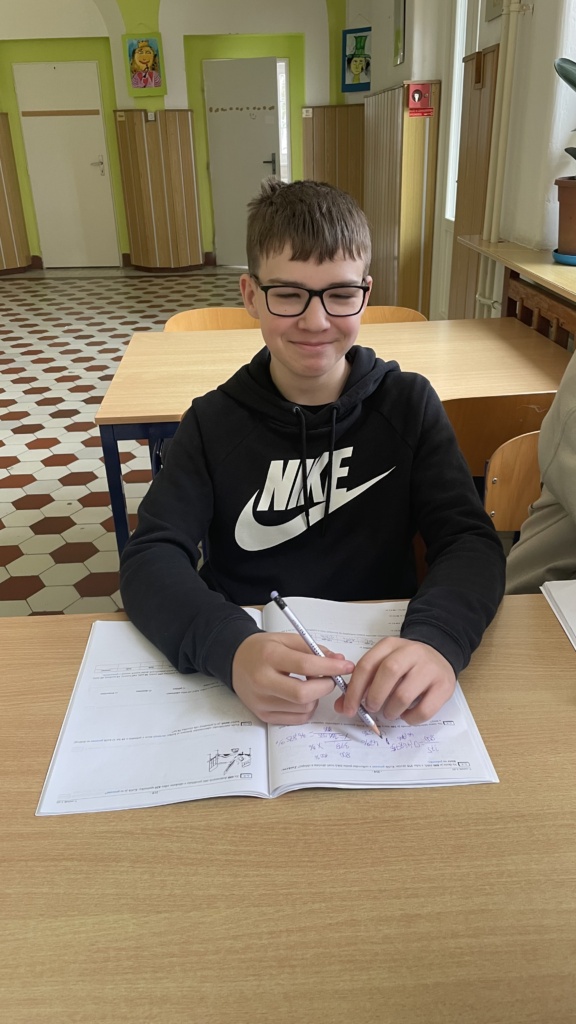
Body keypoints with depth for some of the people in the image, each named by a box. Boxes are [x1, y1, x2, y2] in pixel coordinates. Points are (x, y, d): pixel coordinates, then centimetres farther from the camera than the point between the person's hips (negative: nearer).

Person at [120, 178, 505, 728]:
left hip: (380, 677, 1)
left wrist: (434, 640, -30)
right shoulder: (213, 421, -1)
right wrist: (232, 648, -32)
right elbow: (151, 557, -11)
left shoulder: (409, 405, 1)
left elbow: (471, 540, -7)